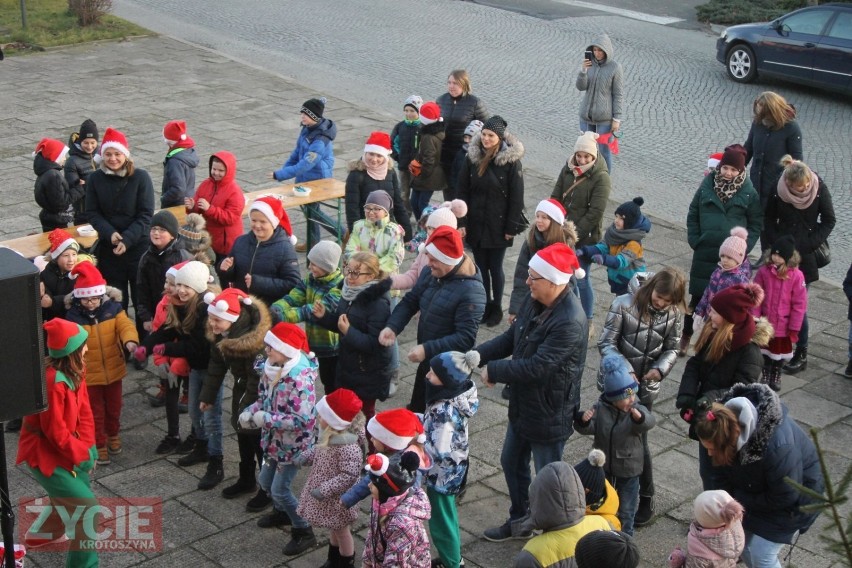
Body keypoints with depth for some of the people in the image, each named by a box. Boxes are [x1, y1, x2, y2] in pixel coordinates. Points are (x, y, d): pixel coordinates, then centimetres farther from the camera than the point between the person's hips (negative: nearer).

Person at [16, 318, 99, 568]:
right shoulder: (53, 381, -31)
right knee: (87, 506, -10)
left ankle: (41, 536, 53)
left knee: (69, 496, 27)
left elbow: (83, 410, 0)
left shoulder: (74, 371, -2)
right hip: (45, 453, -9)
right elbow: (56, 432, -26)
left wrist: (88, 447, -9)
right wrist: (82, 454, -15)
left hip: (63, 449, 9)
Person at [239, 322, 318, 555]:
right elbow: (264, 399, 11)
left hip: (293, 443, -8)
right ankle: (281, 513, 50)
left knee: (280, 489, -2)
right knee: (266, 481, 22)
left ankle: (304, 532, 17)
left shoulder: (300, 378, -31)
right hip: (275, 439, 8)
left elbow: (303, 420, -33)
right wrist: (250, 412, -9)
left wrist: (266, 419, -28)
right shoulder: (272, 369, -5)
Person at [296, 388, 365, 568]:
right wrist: (307, 456, -3)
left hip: (338, 499, -9)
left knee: (342, 532, 14)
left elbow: (349, 476, -32)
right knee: (334, 529, 27)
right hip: (327, 495, 9)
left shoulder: (349, 448, -34)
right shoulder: (330, 435, -7)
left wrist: (324, 490, -29)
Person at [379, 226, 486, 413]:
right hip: (427, 361, 7)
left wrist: (427, 349, -33)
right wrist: (391, 327, -12)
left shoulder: (471, 291, -26)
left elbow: (465, 338, -29)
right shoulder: (429, 273, -3)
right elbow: (410, 301, 7)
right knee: (416, 410, 26)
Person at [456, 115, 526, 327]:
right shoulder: (472, 157, -2)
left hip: (498, 225, -3)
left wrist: (512, 228, -10)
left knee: (495, 268, 8)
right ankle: (485, 306, 27)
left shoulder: (511, 161, -11)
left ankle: (497, 308, 24)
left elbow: (516, 198, -9)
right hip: (475, 224, 3)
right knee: (481, 267, 13)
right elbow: (462, 191, 2)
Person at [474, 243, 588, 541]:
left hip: (549, 415, -9)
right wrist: (475, 356, -10)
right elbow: (510, 338, 4)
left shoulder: (569, 322, -33)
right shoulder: (535, 302, -5)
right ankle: (519, 521, 48)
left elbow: (536, 368, -32)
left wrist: (493, 371, -21)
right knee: (511, 462, 26)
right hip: (523, 405, 9)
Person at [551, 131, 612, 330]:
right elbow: (556, 198, 6)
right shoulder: (568, 169, 2)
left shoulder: (601, 178, -15)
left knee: (582, 280, 1)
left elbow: (595, 213, -18)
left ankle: (587, 322, 18)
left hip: (586, 237, -5)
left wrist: (574, 234, -18)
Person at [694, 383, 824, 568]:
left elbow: (785, 498, -28)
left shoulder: (777, 448, -44)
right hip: (755, 487, 6)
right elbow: (720, 473, -6)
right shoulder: (726, 424, -24)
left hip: (793, 494, -6)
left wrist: (738, 498, -19)